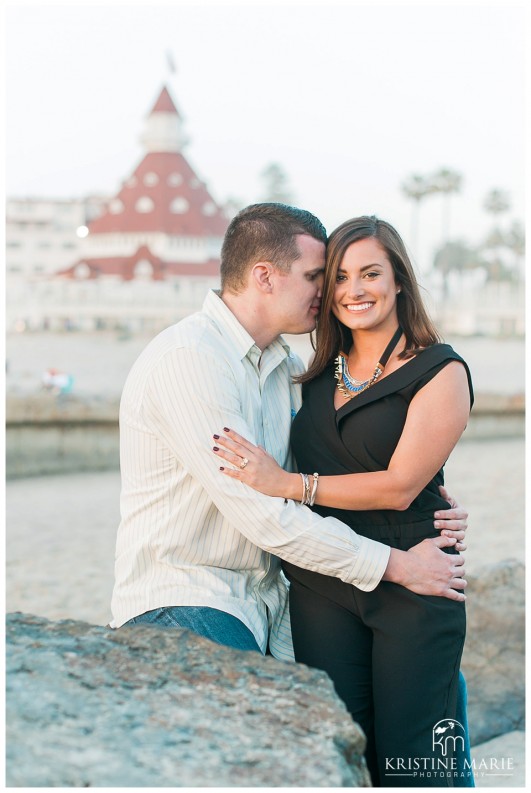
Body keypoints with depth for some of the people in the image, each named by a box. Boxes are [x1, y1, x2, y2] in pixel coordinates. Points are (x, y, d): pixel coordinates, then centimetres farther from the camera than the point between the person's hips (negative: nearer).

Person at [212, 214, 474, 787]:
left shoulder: (440, 372, -4)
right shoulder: (320, 374, 11)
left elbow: (400, 486, -15)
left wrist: (286, 484, -19)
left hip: (410, 589, -4)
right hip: (321, 586, 5)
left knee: (408, 761, 1)